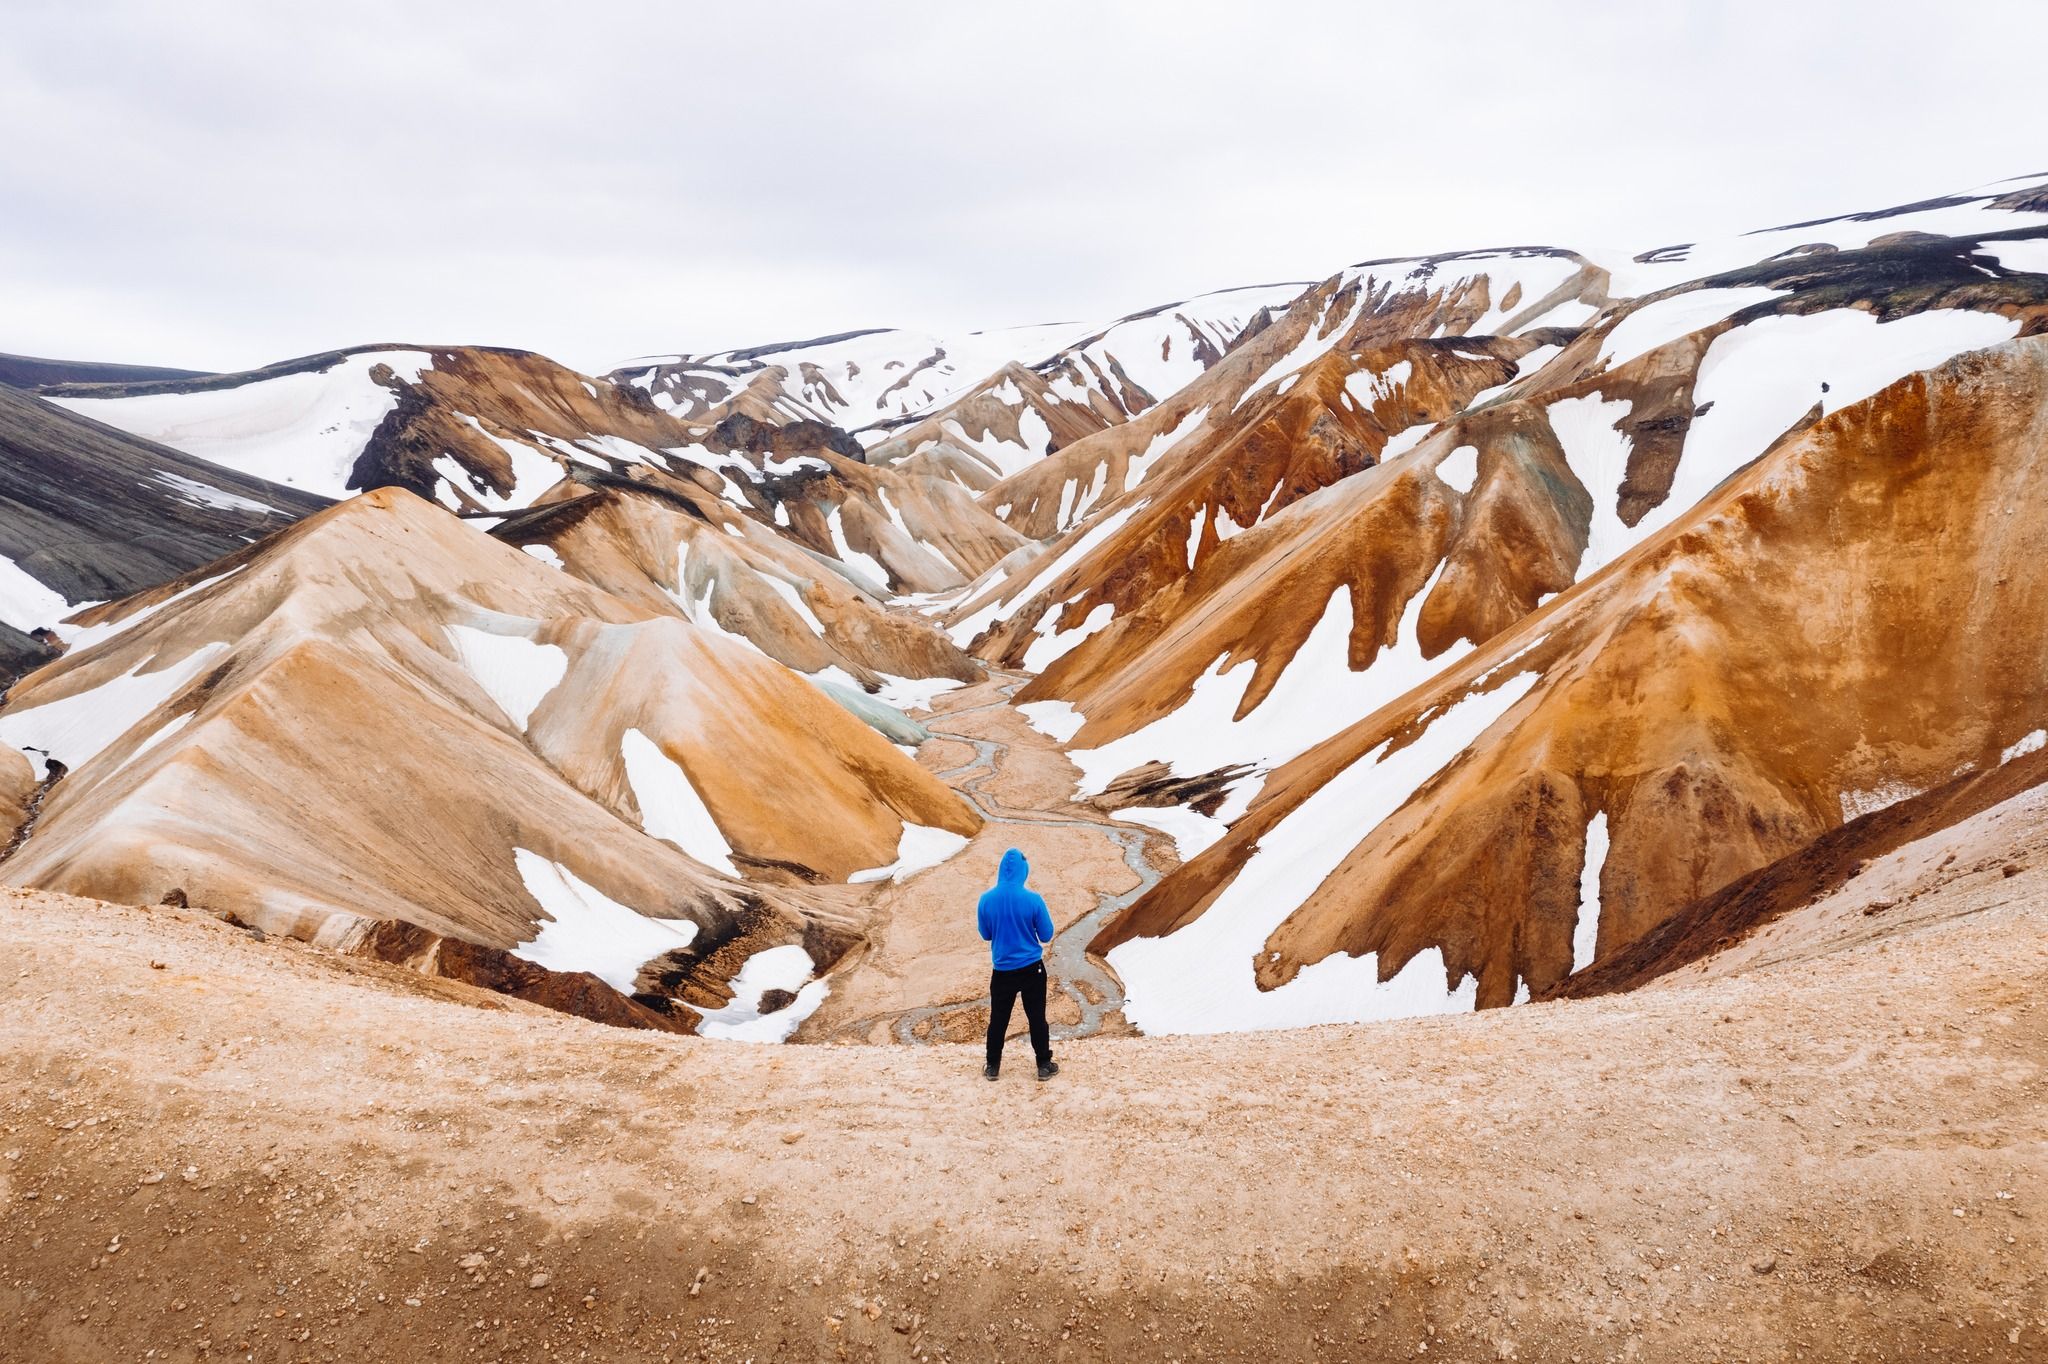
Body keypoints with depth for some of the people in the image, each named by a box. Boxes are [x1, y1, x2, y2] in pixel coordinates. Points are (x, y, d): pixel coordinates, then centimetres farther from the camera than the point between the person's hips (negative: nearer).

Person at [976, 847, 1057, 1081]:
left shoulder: (986, 899, -10)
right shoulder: (1033, 899, -16)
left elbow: (985, 935, 5)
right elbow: (1046, 936, -5)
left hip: (1002, 970, 1)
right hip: (1032, 968, -1)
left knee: (998, 1019, 14)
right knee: (1036, 1017, 11)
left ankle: (993, 1066, 23)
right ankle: (1044, 1065, 19)